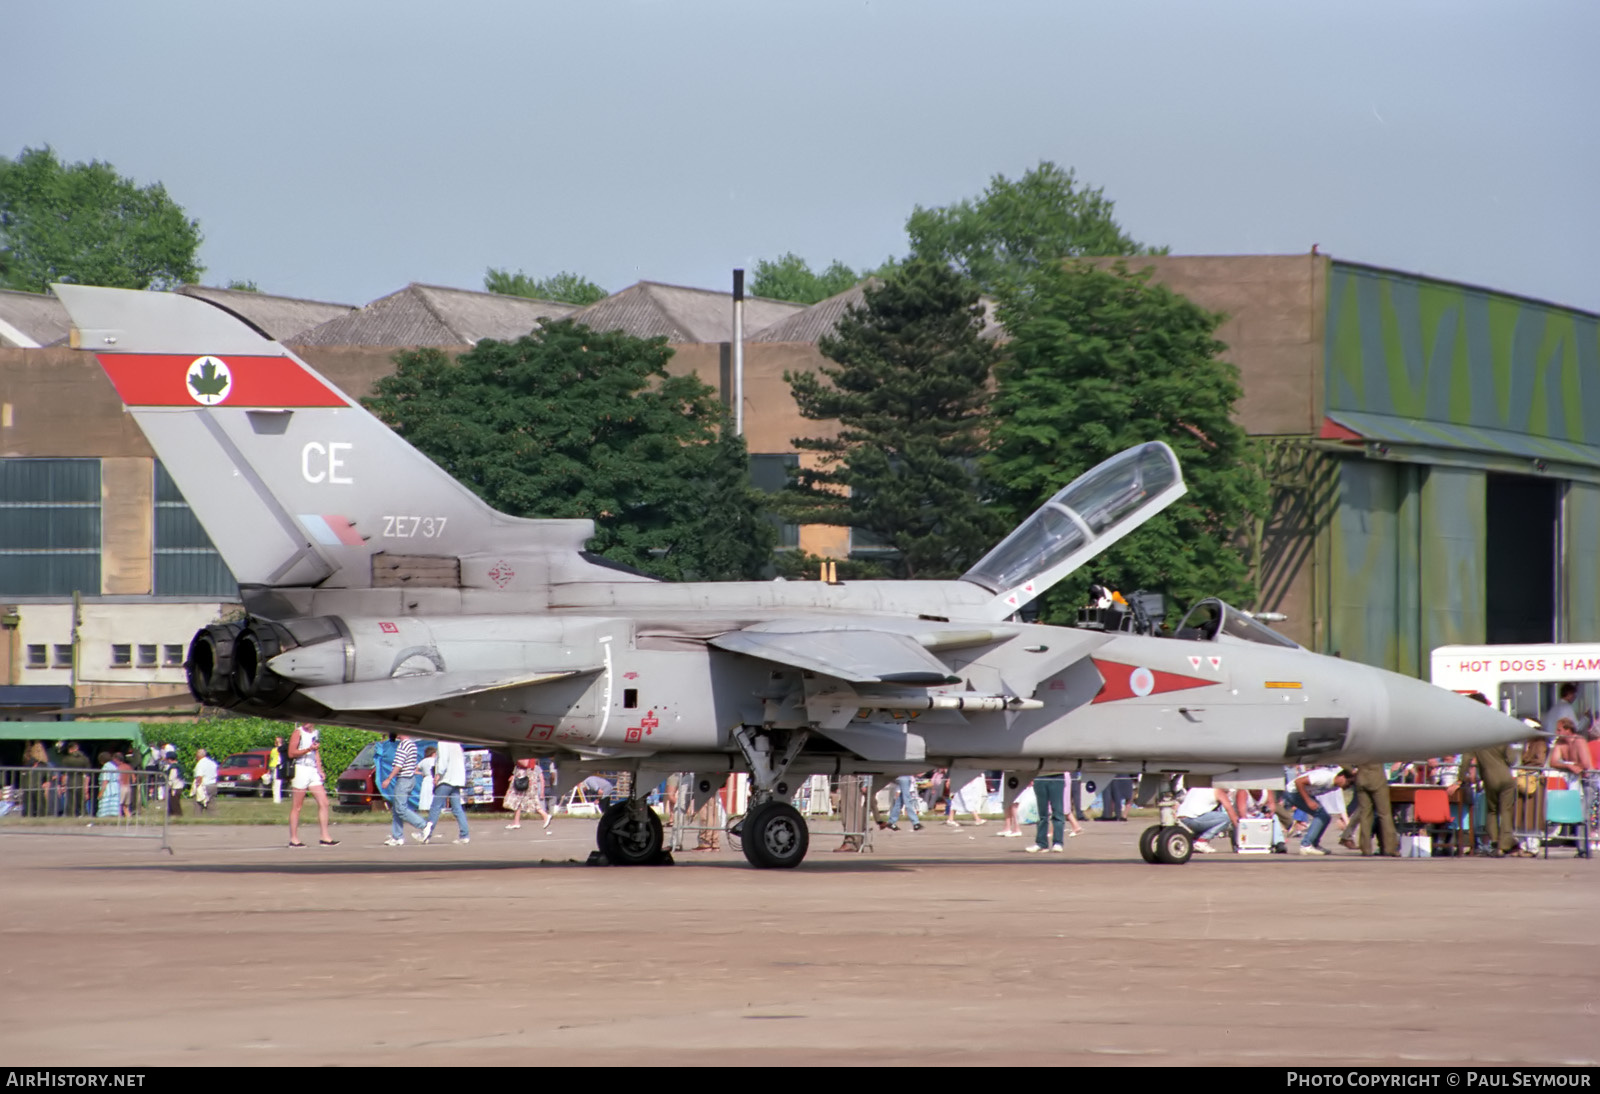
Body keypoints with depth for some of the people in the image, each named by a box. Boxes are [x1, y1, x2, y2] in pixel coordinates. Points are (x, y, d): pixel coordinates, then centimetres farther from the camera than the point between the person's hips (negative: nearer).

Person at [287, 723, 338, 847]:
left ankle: (325, 837, 1)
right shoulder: (298, 733, -5)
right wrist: (309, 749, -20)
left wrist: (320, 770, 16)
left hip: (313, 771, 7)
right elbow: (291, 753, -12)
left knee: (323, 803, -1)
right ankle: (294, 839, 1)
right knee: (296, 807, -3)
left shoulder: (315, 733, 16)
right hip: (301, 769, -7)